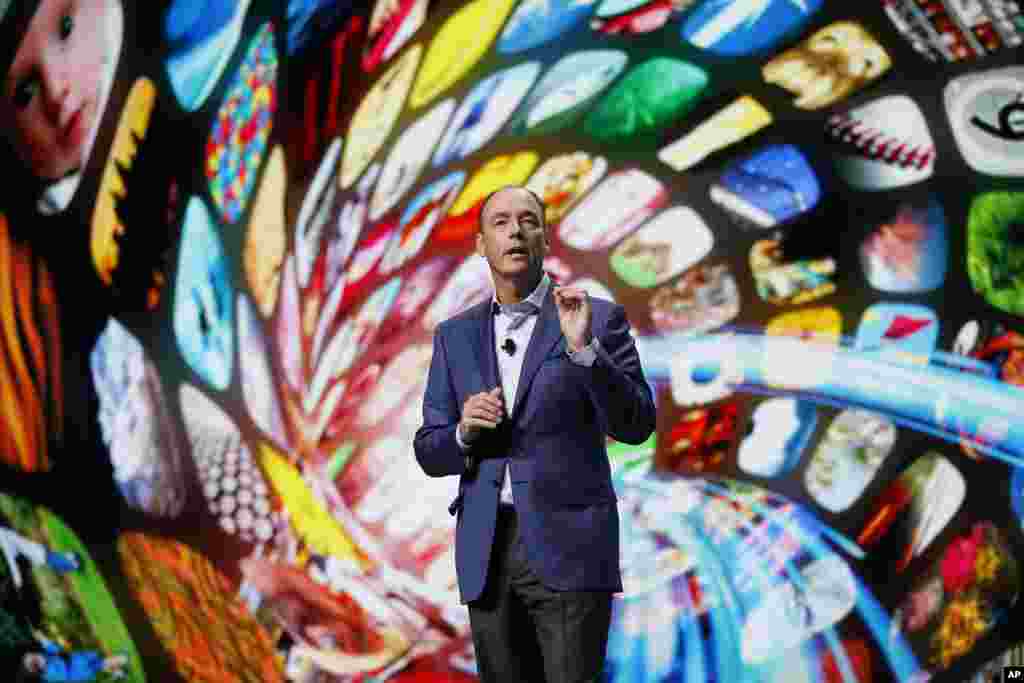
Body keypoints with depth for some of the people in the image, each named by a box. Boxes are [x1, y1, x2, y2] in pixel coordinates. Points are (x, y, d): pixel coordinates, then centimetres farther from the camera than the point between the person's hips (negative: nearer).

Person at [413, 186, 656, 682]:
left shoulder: (597, 320, 2)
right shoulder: (455, 336, 13)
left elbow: (635, 426, -7)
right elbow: (430, 453, 12)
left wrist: (583, 348, -19)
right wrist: (465, 431, -10)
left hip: (569, 548, -4)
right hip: (487, 553, 4)